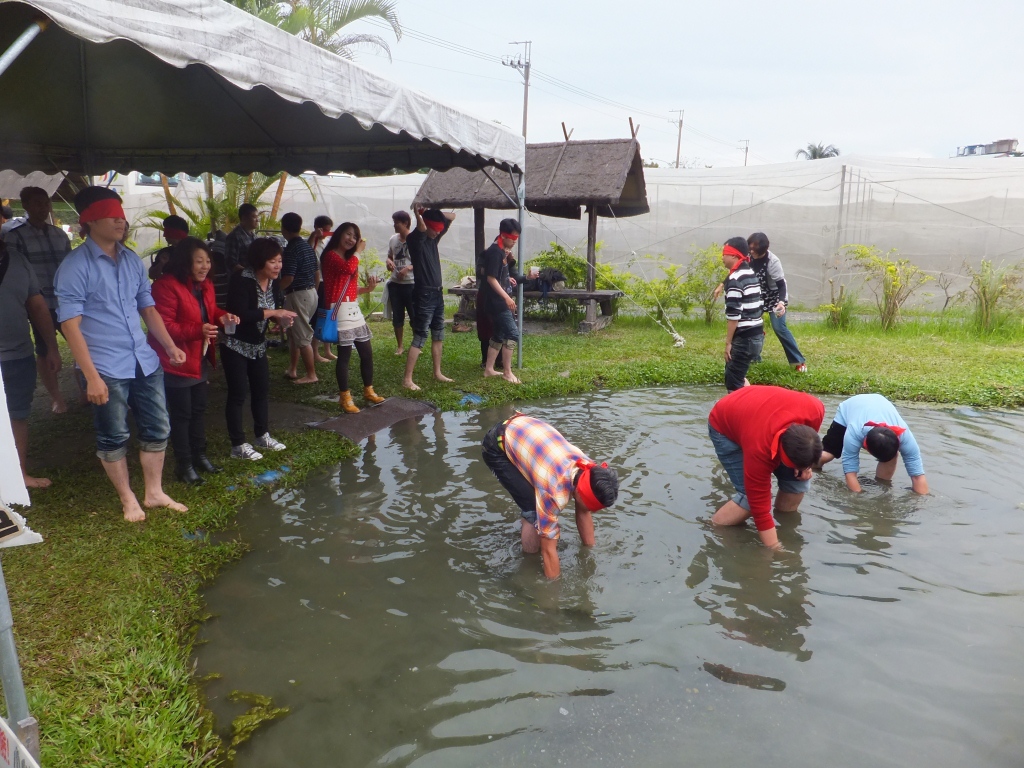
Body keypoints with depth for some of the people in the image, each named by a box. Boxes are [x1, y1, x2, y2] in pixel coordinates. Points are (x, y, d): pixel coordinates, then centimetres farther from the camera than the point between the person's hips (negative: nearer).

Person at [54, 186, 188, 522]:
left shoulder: (132, 259, 8)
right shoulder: (75, 265, -10)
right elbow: (71, 324, -13)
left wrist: (170, 346, 5)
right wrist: (91, 376, -18)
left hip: (145, 362, 6)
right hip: (107, 369, -6)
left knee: (157, 429, 13)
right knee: (114, 438, 8)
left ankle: (154, 492, 30)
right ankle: (128, 498, 26)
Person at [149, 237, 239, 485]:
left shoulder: (205, 285, 7)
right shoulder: (166, 286, -21)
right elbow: (163, 326, -24)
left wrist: (222, 316, -3)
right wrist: (198, 330, -34)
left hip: (201, 360, 9)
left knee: (199, 410, 18)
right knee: (181, 414, 2)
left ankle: (199, 455, 33)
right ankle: (184, 465, 14)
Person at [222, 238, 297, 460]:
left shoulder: (273, 282, -1)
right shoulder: (241, 280, -23)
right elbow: (239, 314, -32)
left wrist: (280, 318, -12)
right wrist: (272, 312, -30)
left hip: (258, 344, 7)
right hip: (235, 345, -7)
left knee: (262, 389, 13)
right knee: (238, 393, -2)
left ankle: (263, 436, 28)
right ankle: (238, 445, 8)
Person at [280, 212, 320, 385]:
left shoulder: (291, 249, -17)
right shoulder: (307, 246, 10)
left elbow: (288, 278, -23)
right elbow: (317, 273, 15)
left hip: (298, 295, -9)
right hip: (311, 292, 9)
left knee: (302, 337, -2)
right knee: (294, 333, 19)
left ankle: (311, 375, 3)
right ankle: (292, 370, 27)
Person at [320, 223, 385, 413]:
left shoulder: (349, 257, 21)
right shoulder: (331, 256, -7)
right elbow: (349, 268, -27)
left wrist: (368, 288, 5)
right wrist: (358, 251, -10)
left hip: (354, 309, 9)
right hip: (340, 310, -9)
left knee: (367, 352, 10)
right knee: (344, 354, -5)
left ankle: (368, 391, 24)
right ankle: (345, 397, 5)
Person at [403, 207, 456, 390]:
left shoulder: (433, 237, 9)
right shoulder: (414, 239, -13)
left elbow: (451, 217, 15)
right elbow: (421, 228, -35)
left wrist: (435, 213, 2)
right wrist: (419, 215, -20)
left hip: (437, 293, 9)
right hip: (424, 294, -9)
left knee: (438, 335, 15)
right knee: (420, 337, -9)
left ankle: (437, 373, 26)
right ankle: (407, 379, -6)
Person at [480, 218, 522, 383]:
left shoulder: (502, 251, 12)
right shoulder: (495, 251, -17)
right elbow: (491, 278, -22)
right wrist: (506, 297, -26)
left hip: (498, 299, 10)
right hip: (495, 300, -10)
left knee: (499, 334, 14)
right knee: (512, 332, -10)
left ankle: (488, 369, 22)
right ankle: (507, 372, -3)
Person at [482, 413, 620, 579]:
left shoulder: (587, 469, -12)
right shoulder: (554, 490, -34)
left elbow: (584, 513, 5)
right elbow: (548, 548, -25)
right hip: (498, 447, -8)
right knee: (535, 513, -15)